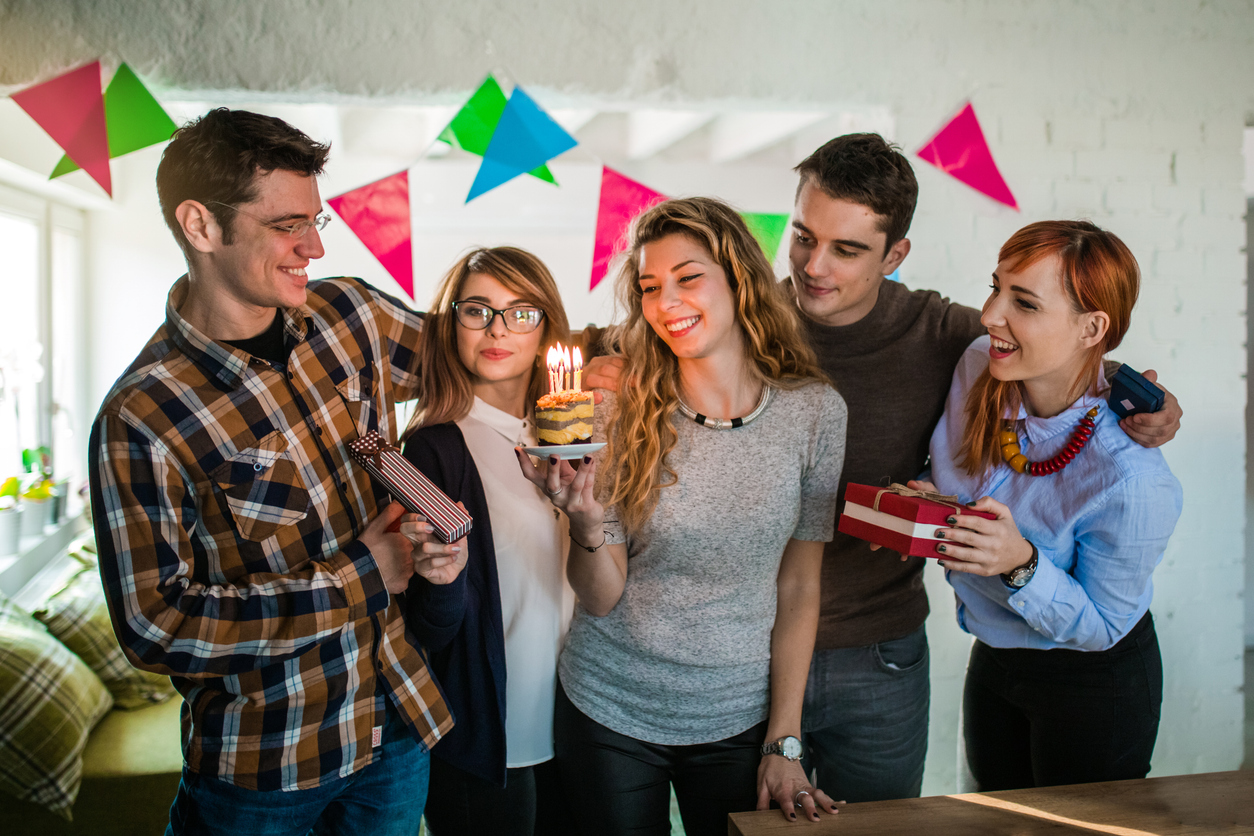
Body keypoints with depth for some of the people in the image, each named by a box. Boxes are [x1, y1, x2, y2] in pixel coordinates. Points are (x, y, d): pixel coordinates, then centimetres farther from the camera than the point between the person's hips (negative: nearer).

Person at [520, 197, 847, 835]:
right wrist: (587, 523, -30)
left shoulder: (815, 411, -9)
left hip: (739, 721, 0)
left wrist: (783, 742, -1)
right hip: (610, 715, 0)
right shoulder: (621, 411, -11)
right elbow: (602, 598, -10)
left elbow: (799, 588, -2)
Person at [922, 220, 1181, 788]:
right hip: (993, 657, 6)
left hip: (1094, 683, -5)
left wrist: (1022, 564, -37)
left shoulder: (1134, 485, -34)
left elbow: (1101, 627, -20)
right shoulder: (979, 366, -18)